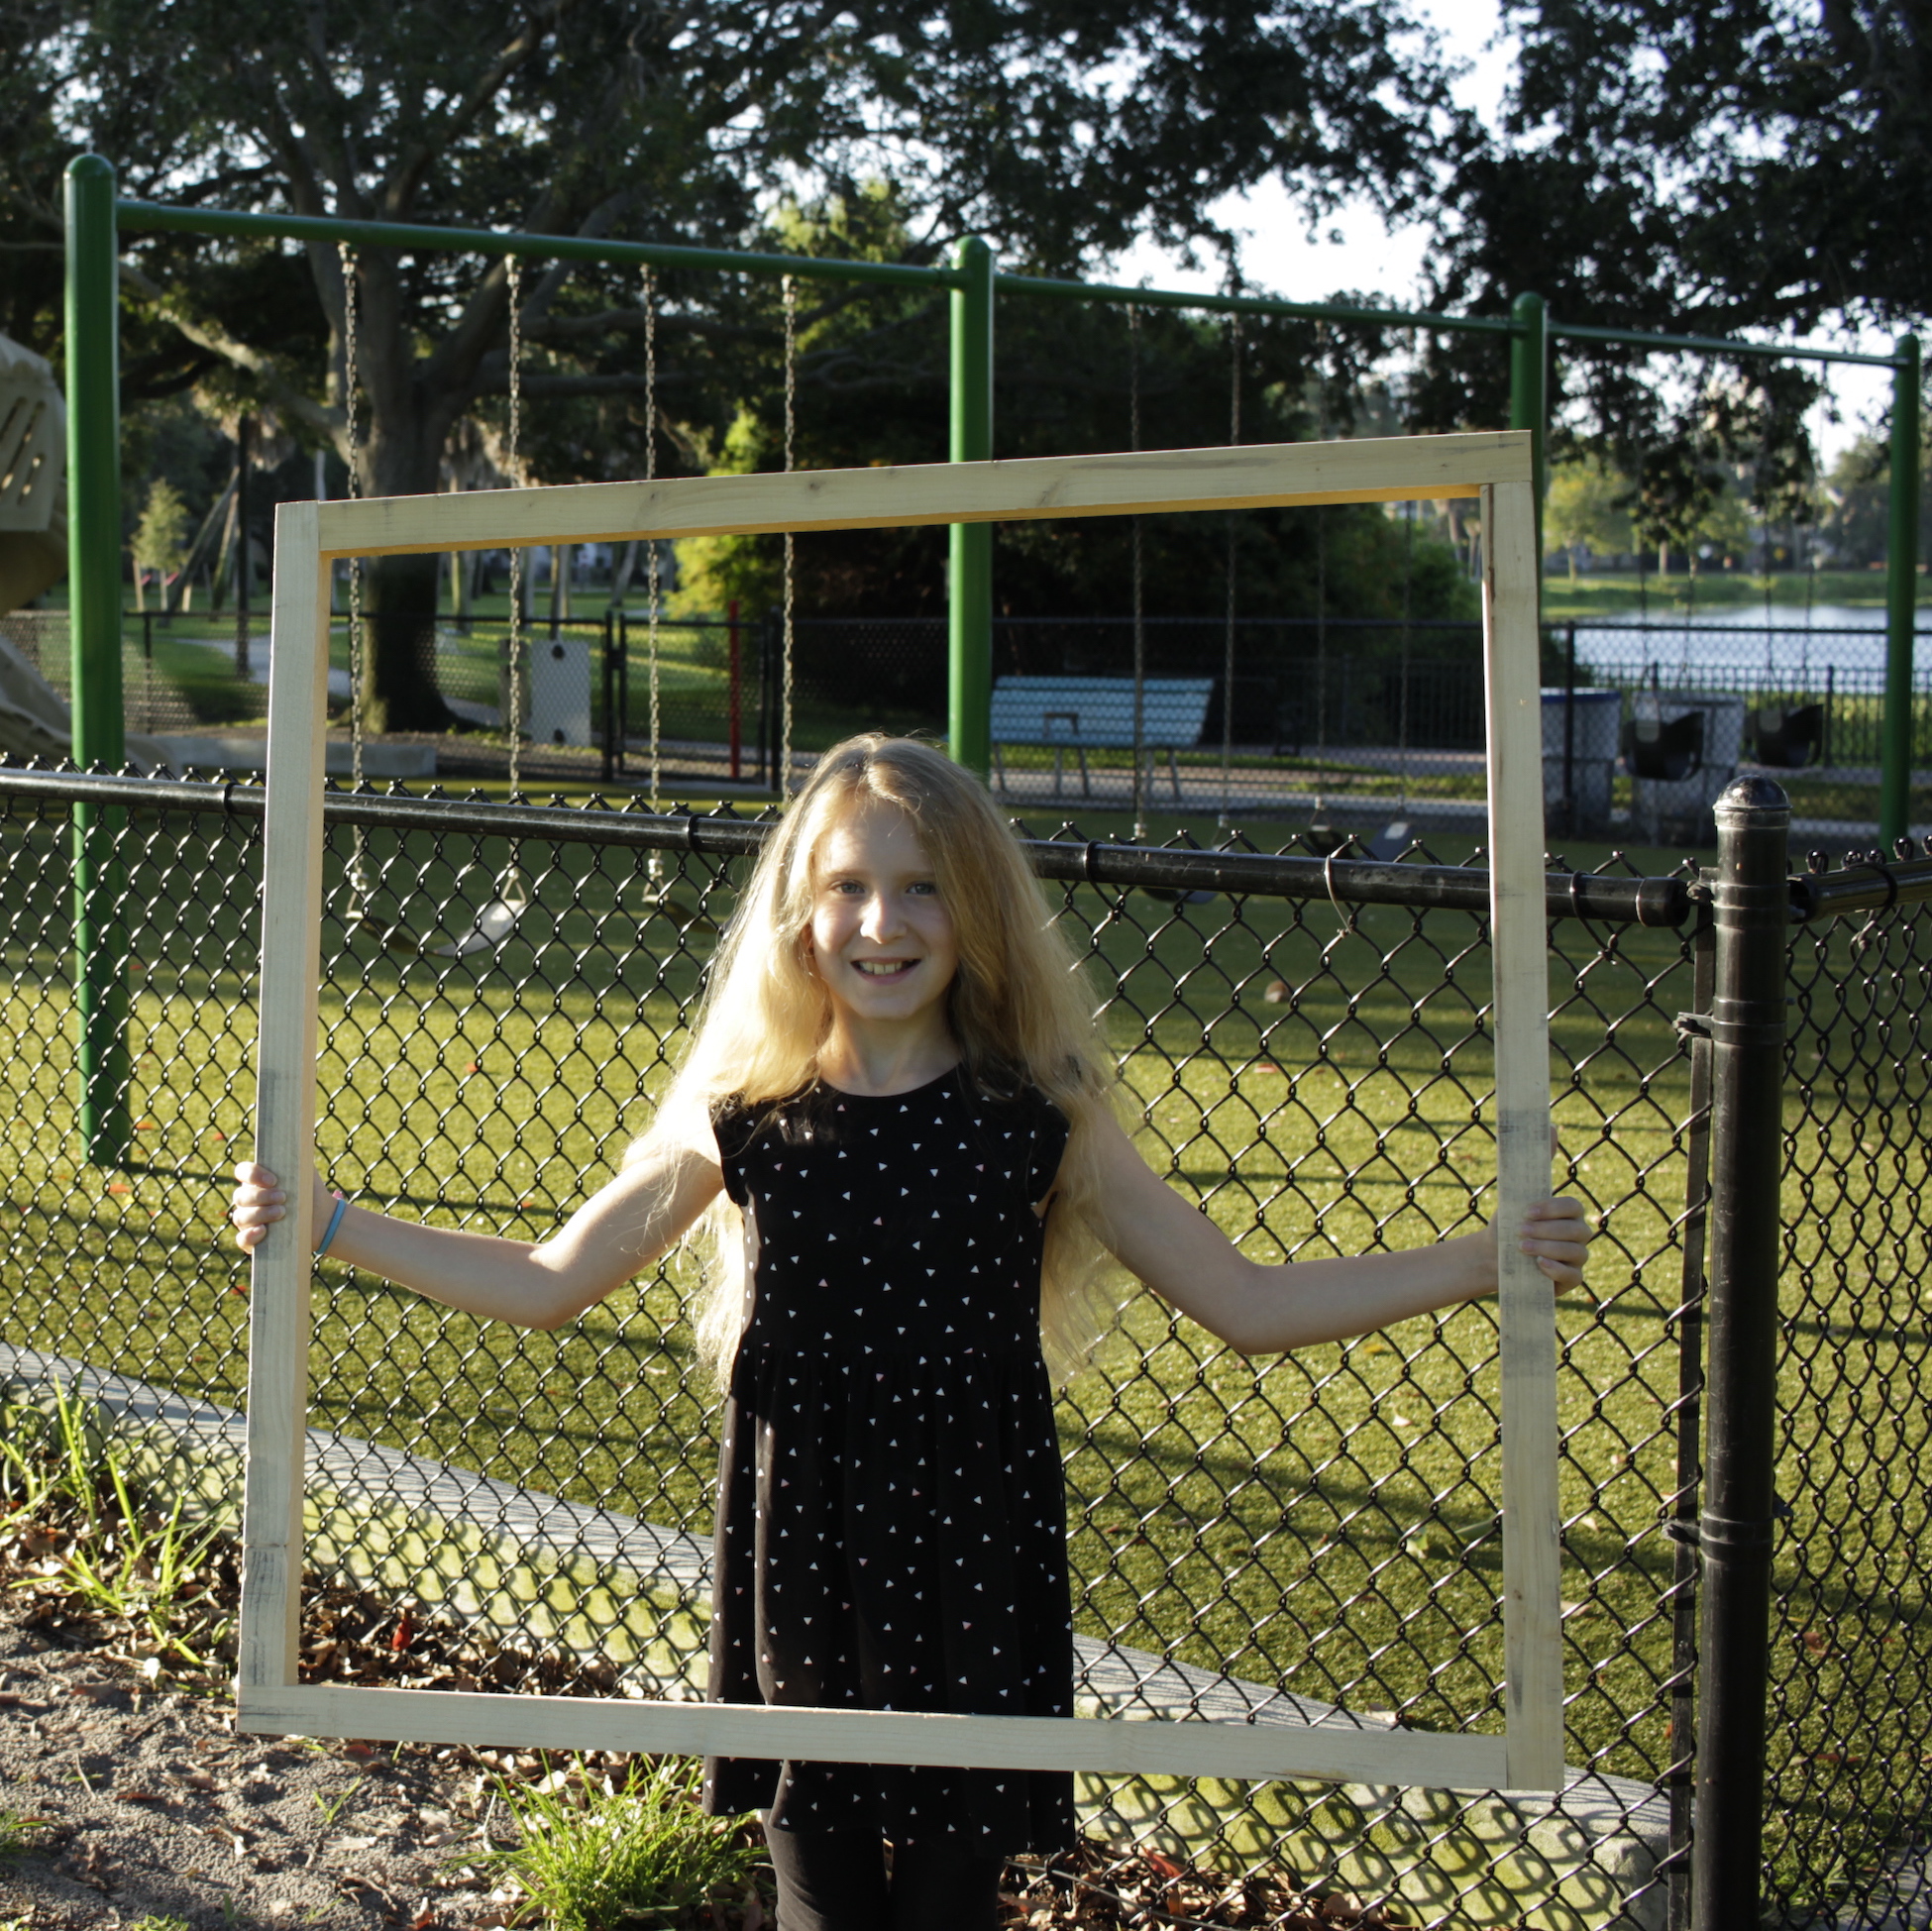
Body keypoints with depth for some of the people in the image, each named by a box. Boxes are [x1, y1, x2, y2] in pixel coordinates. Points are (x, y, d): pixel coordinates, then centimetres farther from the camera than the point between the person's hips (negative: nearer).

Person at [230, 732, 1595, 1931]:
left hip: (975, 1591, 0)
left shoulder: (1042, 1124, -3)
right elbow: (546, 1284, 8)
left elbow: (1248, 1305, 1)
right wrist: (324, 1224, 4)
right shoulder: (740, 1123, -2)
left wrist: (1478, 1265, -8)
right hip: (802, 1582, 1)